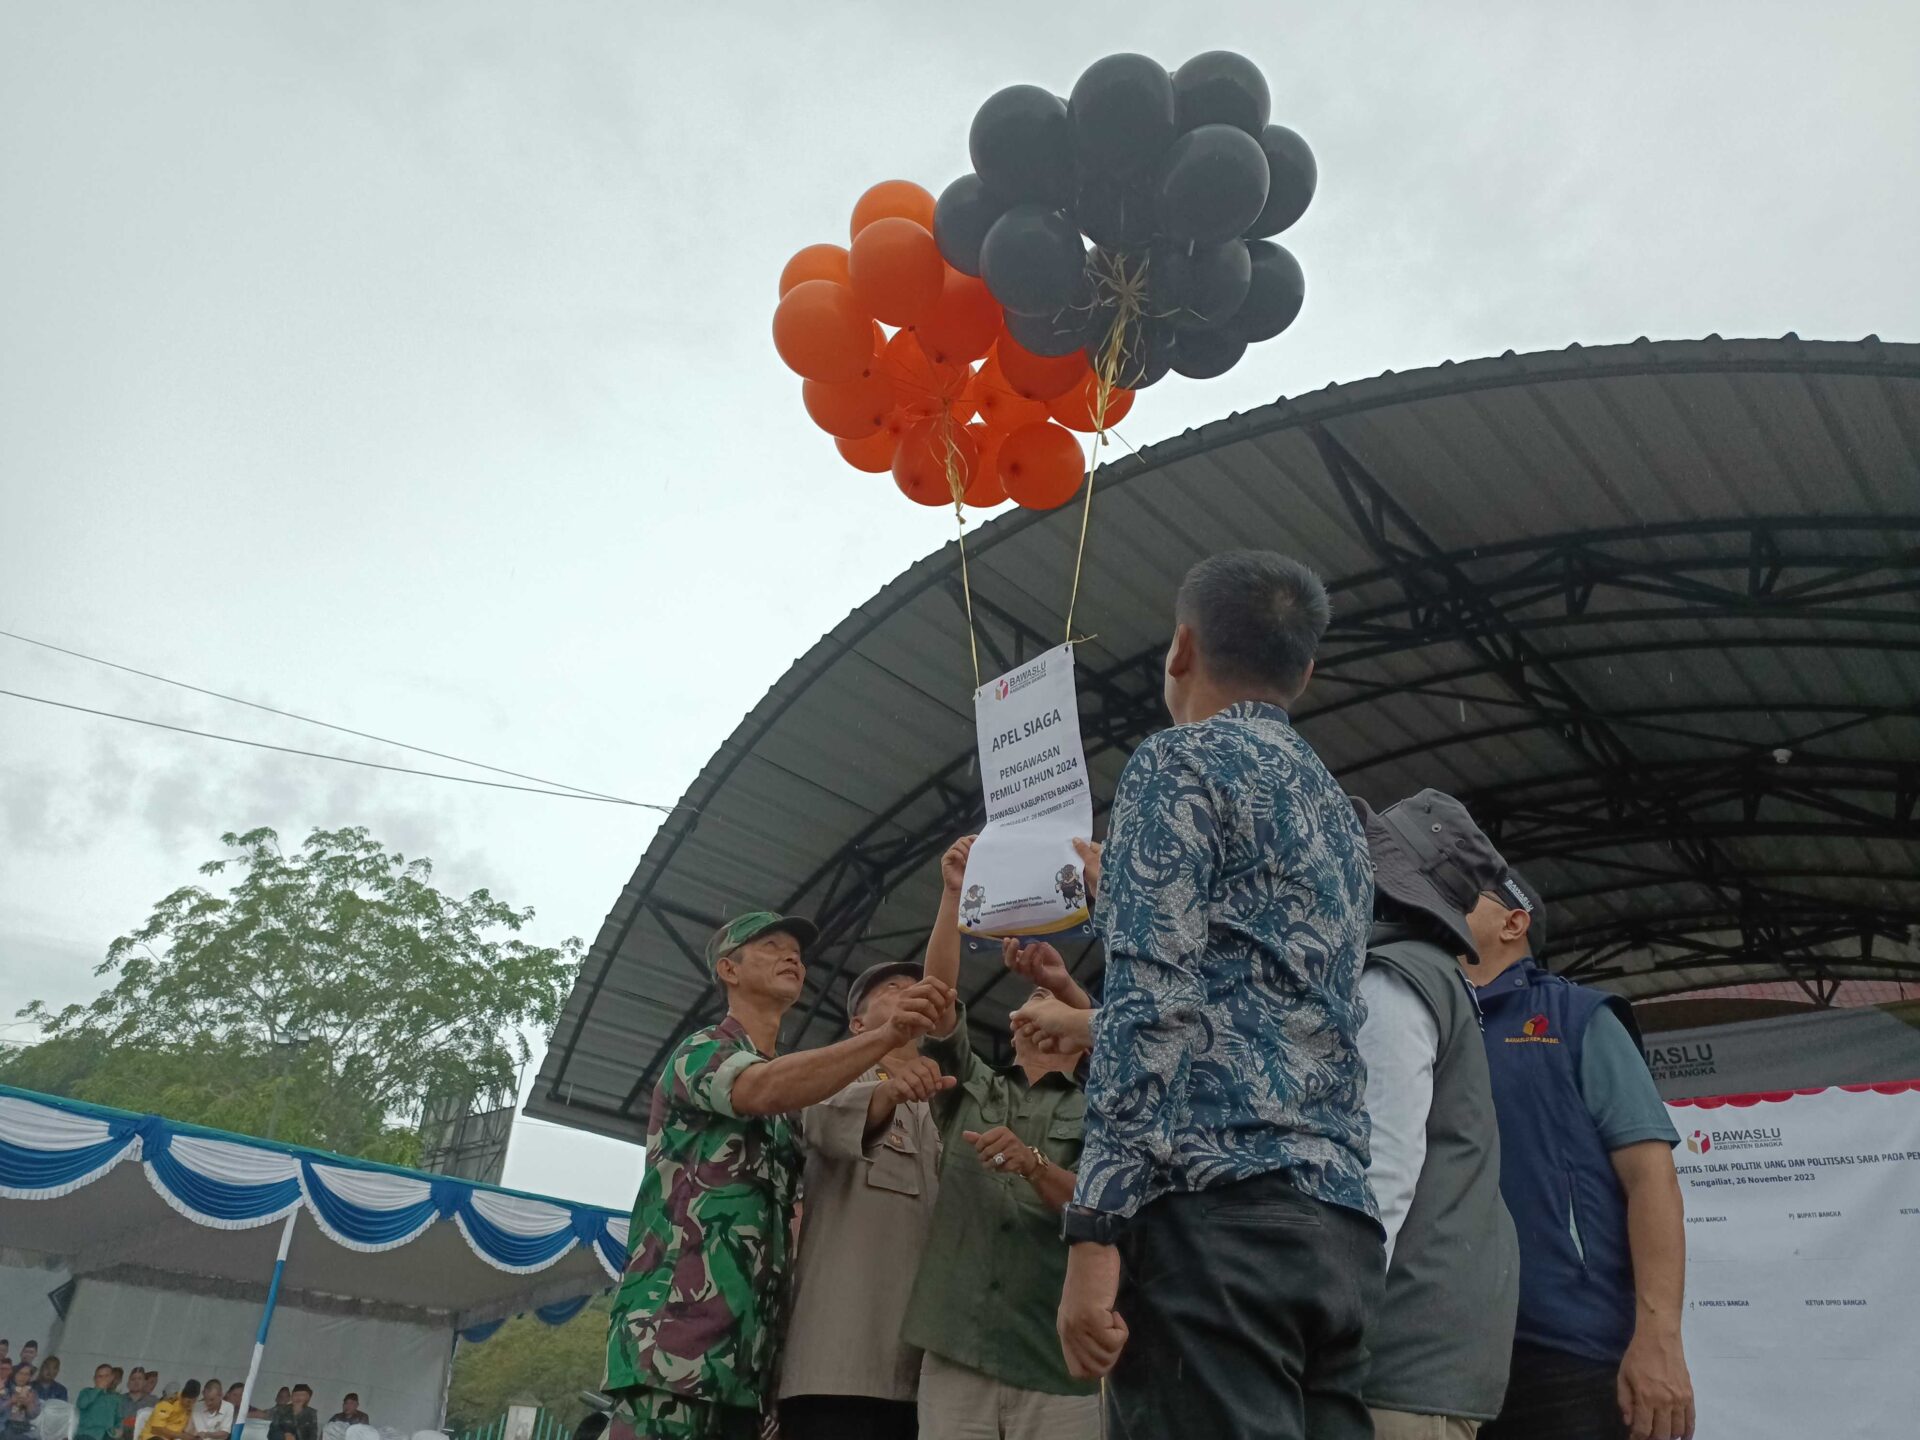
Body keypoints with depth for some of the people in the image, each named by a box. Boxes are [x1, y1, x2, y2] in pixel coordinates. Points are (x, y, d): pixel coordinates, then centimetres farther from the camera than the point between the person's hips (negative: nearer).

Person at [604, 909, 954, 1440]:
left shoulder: (793, 1083, 24)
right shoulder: (699, 1053, -1)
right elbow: (763, 1090, -25)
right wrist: (888, 1035, -38)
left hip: (748, 1343, 8)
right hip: (679, 1328, -8)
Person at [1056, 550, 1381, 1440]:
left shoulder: (1179, 764, 0)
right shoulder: (1337, 810, 25)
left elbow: (1154, 1001, -13)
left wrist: (1095, 1228, -15)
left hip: (1215, 1206, -9)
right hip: (1341, 1224, 9)